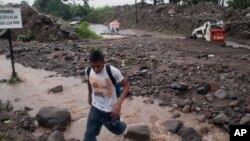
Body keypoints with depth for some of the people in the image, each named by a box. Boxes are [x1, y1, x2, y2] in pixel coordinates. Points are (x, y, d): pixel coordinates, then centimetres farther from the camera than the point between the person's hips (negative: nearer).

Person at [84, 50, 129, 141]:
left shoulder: (113, 71, -28)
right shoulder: (88, 71, -13)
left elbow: (126, 85, -19)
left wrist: (119, 103, -31)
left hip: (110, 110, -3)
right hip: (95, 108, 3)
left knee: (117, 130, 23)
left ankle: (122, 126, 61)